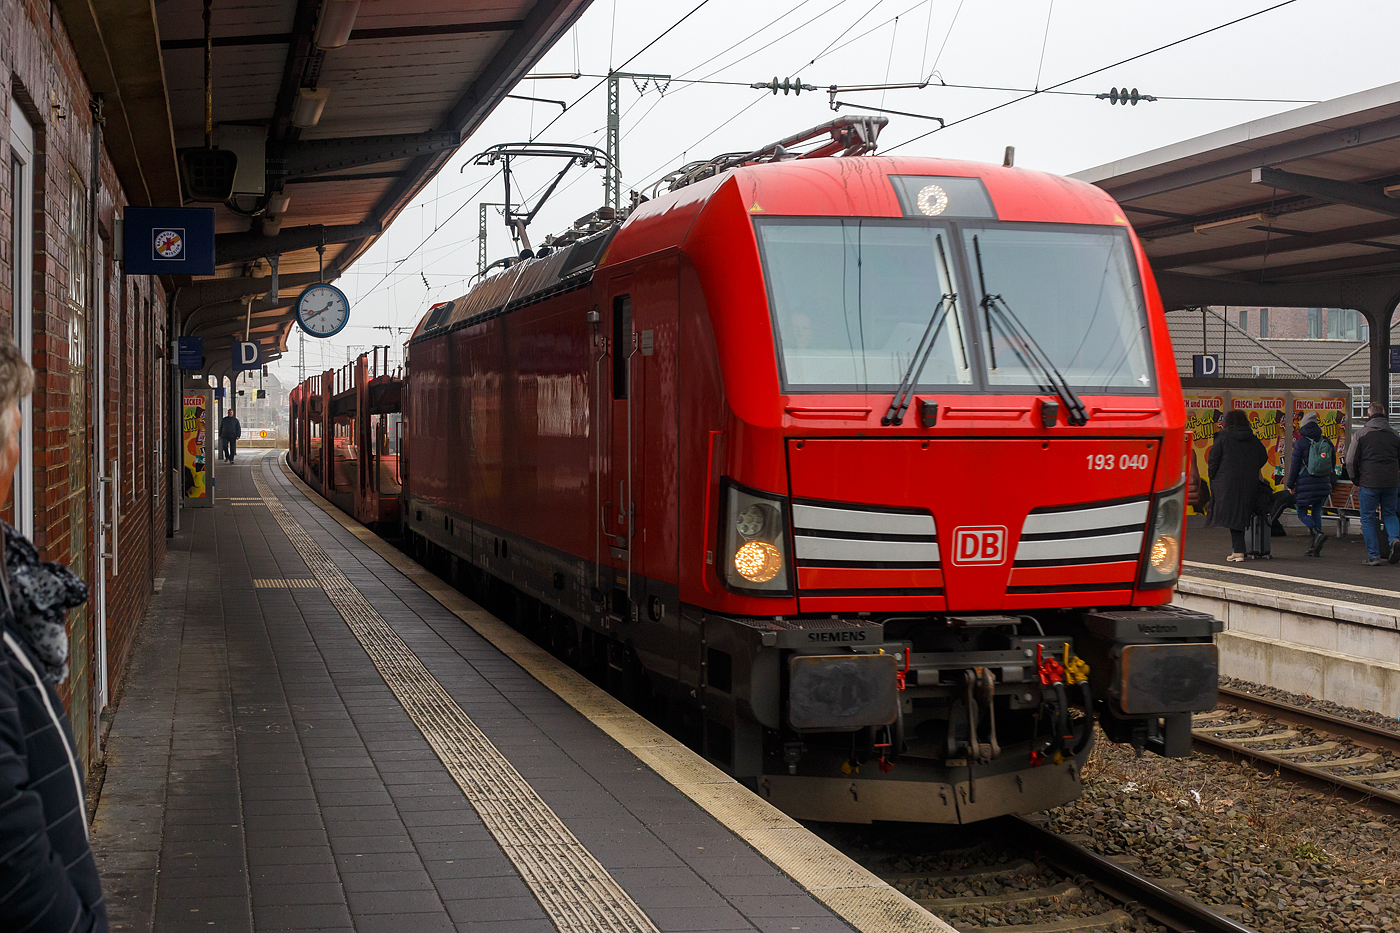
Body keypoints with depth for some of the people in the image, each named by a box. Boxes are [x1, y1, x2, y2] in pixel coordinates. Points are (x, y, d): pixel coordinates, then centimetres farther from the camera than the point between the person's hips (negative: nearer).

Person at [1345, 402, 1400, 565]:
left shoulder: (1361, 434, -2)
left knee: (1368, 518, 6)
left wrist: (1356, 480, 9)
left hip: (1369, 483, -3)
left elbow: (1351, 460, -4)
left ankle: (1373, 556, 2)